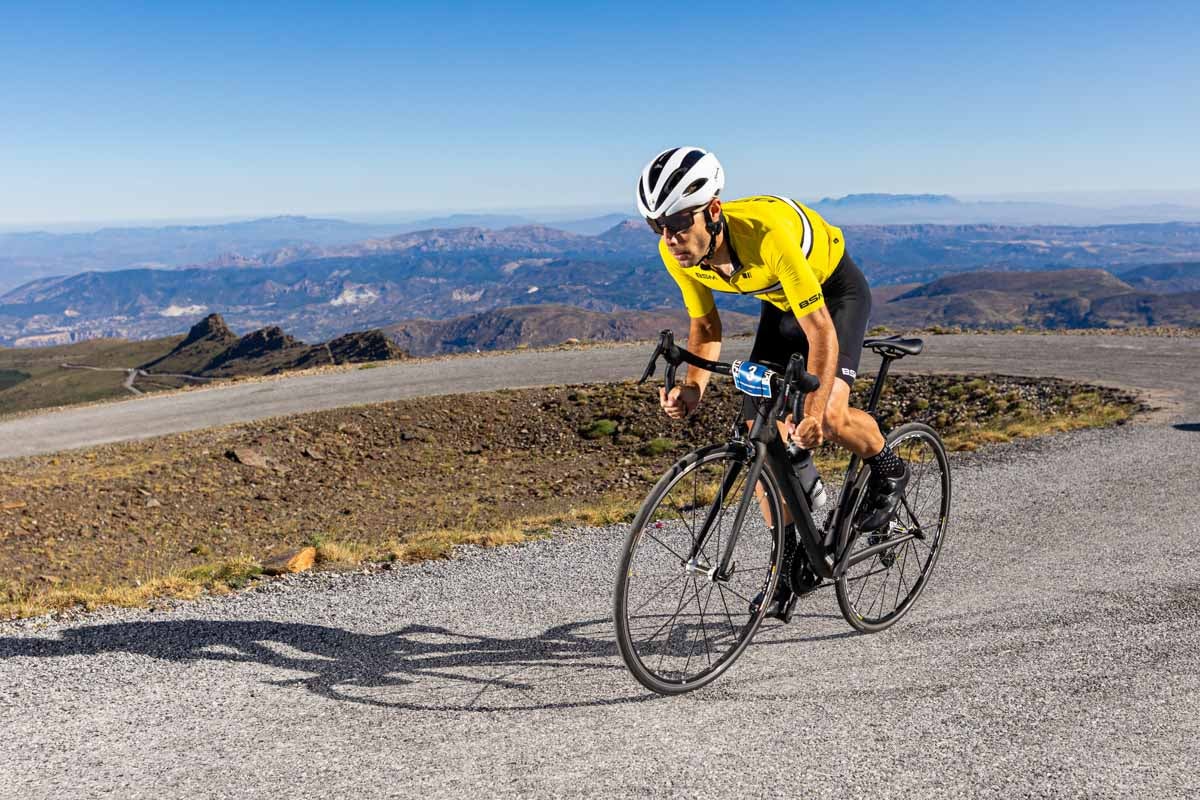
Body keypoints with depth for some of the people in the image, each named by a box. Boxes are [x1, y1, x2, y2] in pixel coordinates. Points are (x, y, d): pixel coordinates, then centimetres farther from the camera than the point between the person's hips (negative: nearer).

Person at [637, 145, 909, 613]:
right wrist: (693, 387, -24)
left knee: (828, 417, -27)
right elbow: (705, 324, -7)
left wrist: (815, 411, -49)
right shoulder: (676, 252, -22)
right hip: (780, 303, 6)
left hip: (836, 290, -6)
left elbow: (821, 332, -38)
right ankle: (788, 560, 12)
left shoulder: (766, 232, -41)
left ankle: (889, 470, 8)